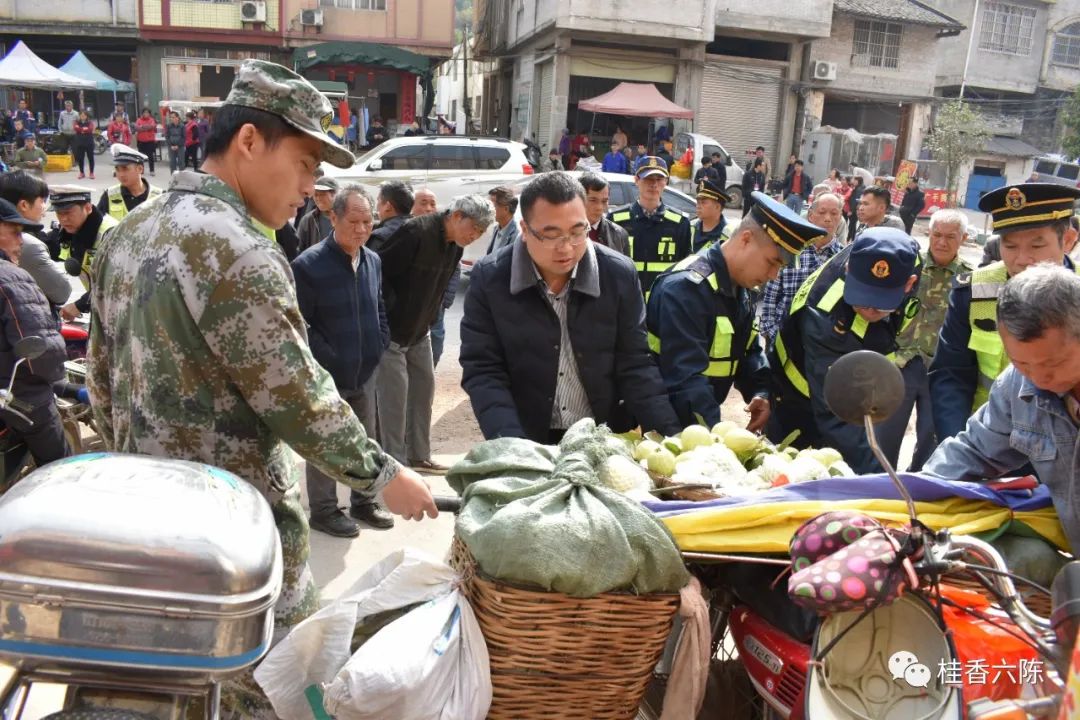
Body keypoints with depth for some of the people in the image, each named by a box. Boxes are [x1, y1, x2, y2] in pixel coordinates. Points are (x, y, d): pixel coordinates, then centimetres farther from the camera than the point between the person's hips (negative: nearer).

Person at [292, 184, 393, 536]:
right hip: (325, 375, -6)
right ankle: (324, 511, 22)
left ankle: (363, 502, 33)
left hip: (364, 373, 6)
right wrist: (329, 359, -16)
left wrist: (380, 346, 5)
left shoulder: (373, 261, 5)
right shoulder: (308, 265, -15)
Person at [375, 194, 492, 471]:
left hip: (420, 331, 8)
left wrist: (431, 317, 8)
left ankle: (419, 455, 23)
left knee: (424, 388, 11)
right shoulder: (415, 232, -24)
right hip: (391, 331, -8)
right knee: (395, 395, -4)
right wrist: (392, 311, -21)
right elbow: (379, 272, -23)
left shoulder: (456, 245, 2)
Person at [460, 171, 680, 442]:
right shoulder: (489, 278, -8)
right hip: (527, 443, 0)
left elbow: (634, 366, -1)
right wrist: (512, 450, -21)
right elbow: (483, 371, -8)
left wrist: (669, 437, -11)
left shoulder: (620, 275, -5)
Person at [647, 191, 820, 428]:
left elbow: (748, 350, 13)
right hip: (665, 424, -8)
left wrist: (760, 392, -6)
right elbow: (685, 376, -31)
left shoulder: (739, 288, 5)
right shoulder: (686, 287, -24)